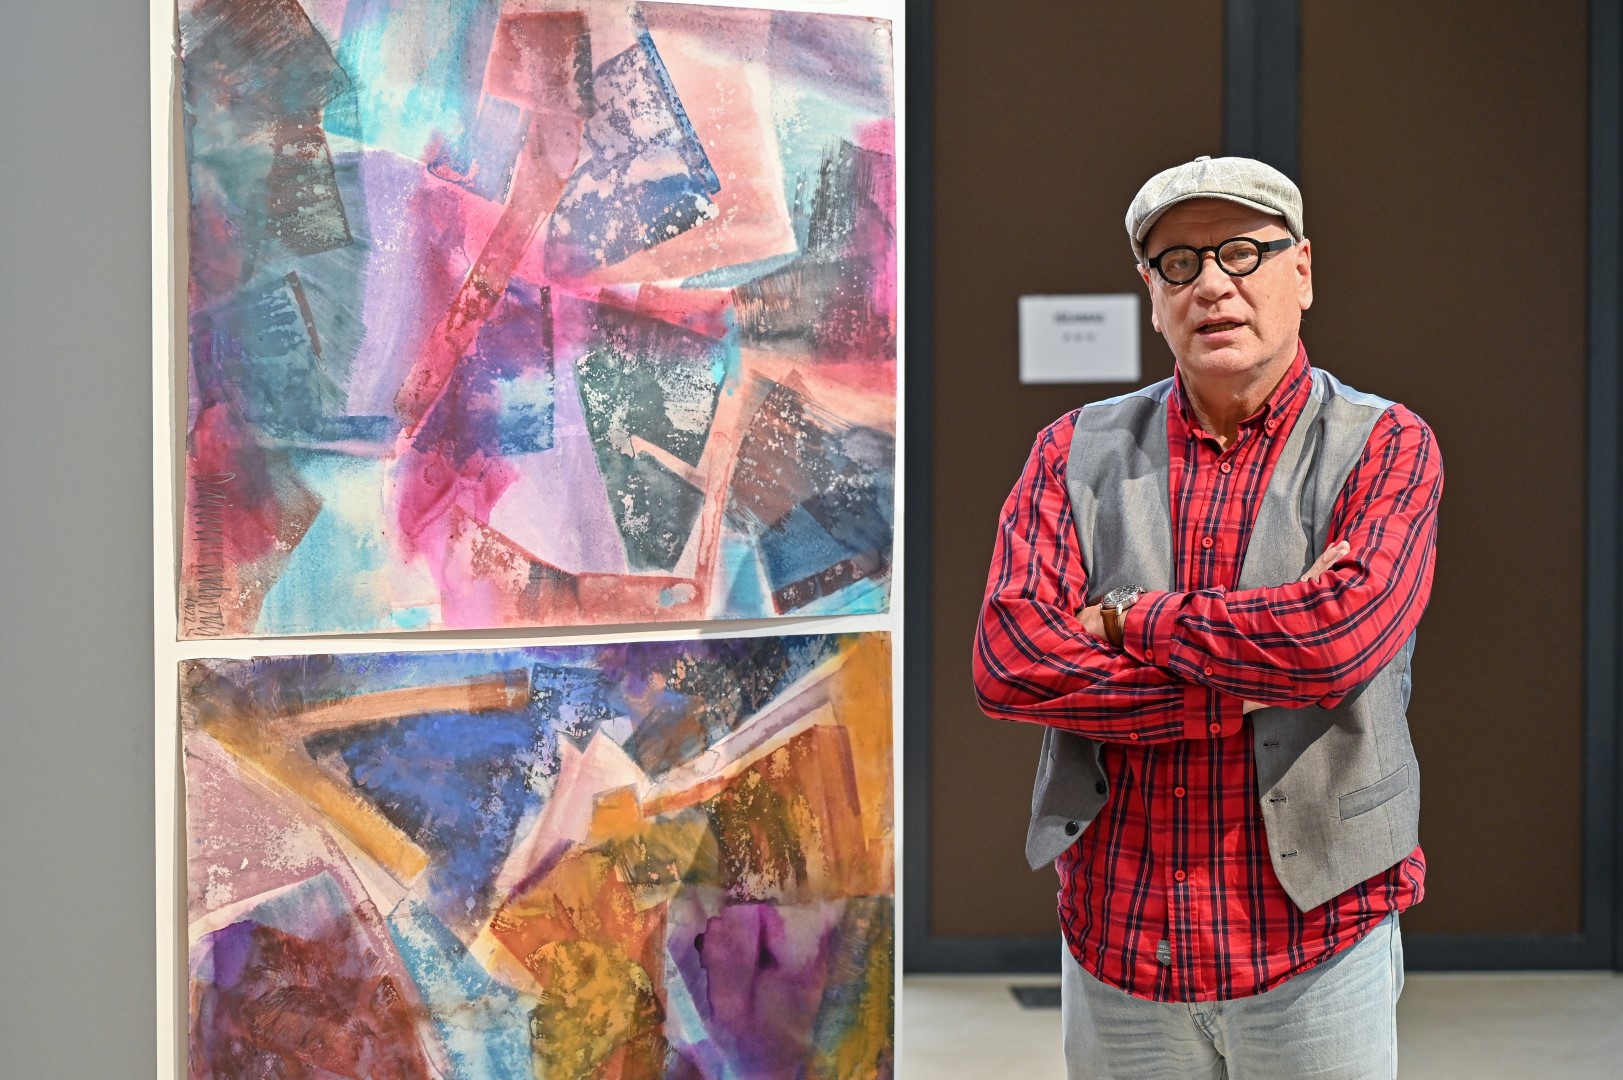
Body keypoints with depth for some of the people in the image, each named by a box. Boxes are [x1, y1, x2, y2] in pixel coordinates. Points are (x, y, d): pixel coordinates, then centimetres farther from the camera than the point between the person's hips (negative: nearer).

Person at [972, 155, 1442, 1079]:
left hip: (1315, 944, -2)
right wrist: (1246, 693, -17)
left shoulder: (1385, 449, -3)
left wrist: (1129, 619, -11)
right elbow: (1007, 663, -10)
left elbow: (1343, 633, -22)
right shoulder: (1076, 453, 4)